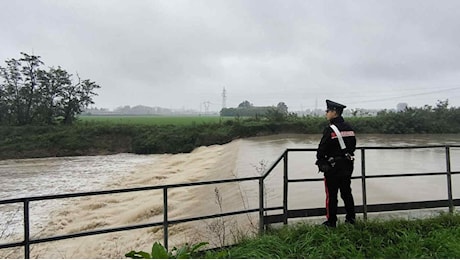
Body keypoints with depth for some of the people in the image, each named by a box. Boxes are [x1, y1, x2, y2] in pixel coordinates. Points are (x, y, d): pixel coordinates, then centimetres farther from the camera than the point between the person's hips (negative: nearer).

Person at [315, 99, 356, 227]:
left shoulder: (330, 130, -18)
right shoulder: (349, 128, 6)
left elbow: (322, 149, -15)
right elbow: (353, 146, 14)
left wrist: (320, 162, 1)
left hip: (333, 167, -7)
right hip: (347, 166, 7)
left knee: (331, 195, 3)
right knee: (347, 192, 17)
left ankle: (331, 222, 11)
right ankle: (351, 218, 26)